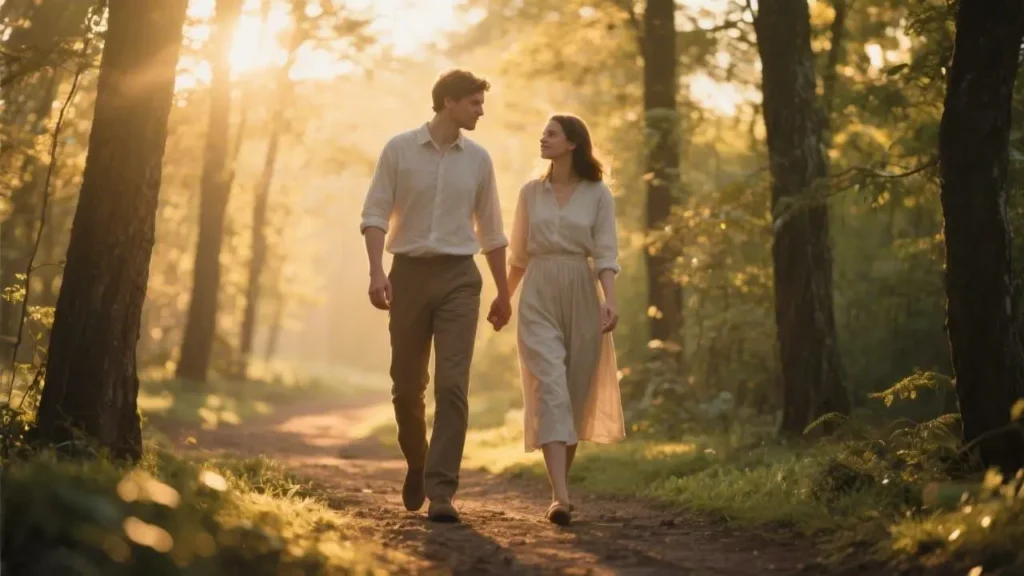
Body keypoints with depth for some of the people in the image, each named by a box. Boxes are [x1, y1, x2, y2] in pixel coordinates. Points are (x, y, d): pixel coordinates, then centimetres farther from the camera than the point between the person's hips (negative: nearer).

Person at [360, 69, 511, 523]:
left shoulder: (478, 159, 8)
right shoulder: (400, 149, 1)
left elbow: (491, 231, 15)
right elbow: (375, 214, -3)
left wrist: (504, 294, 17)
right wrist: (376, 272, -18)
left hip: (458, 278, 1)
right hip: (409, 273, -1)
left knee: (452, 385, -11)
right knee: (407, 384, 7)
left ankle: (441, 491, -10)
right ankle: (418, 463, 34)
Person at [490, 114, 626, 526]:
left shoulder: (598, 194, 2)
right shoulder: (531, 192, 9)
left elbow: (605, 253, -5)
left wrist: (610, 301, -18)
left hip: (581, 296, 0)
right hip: (538, 298, 0)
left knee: (576, 394, 7)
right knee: (550, 389, -14)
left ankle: (559, 486, 23)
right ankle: (561, 496, -23)